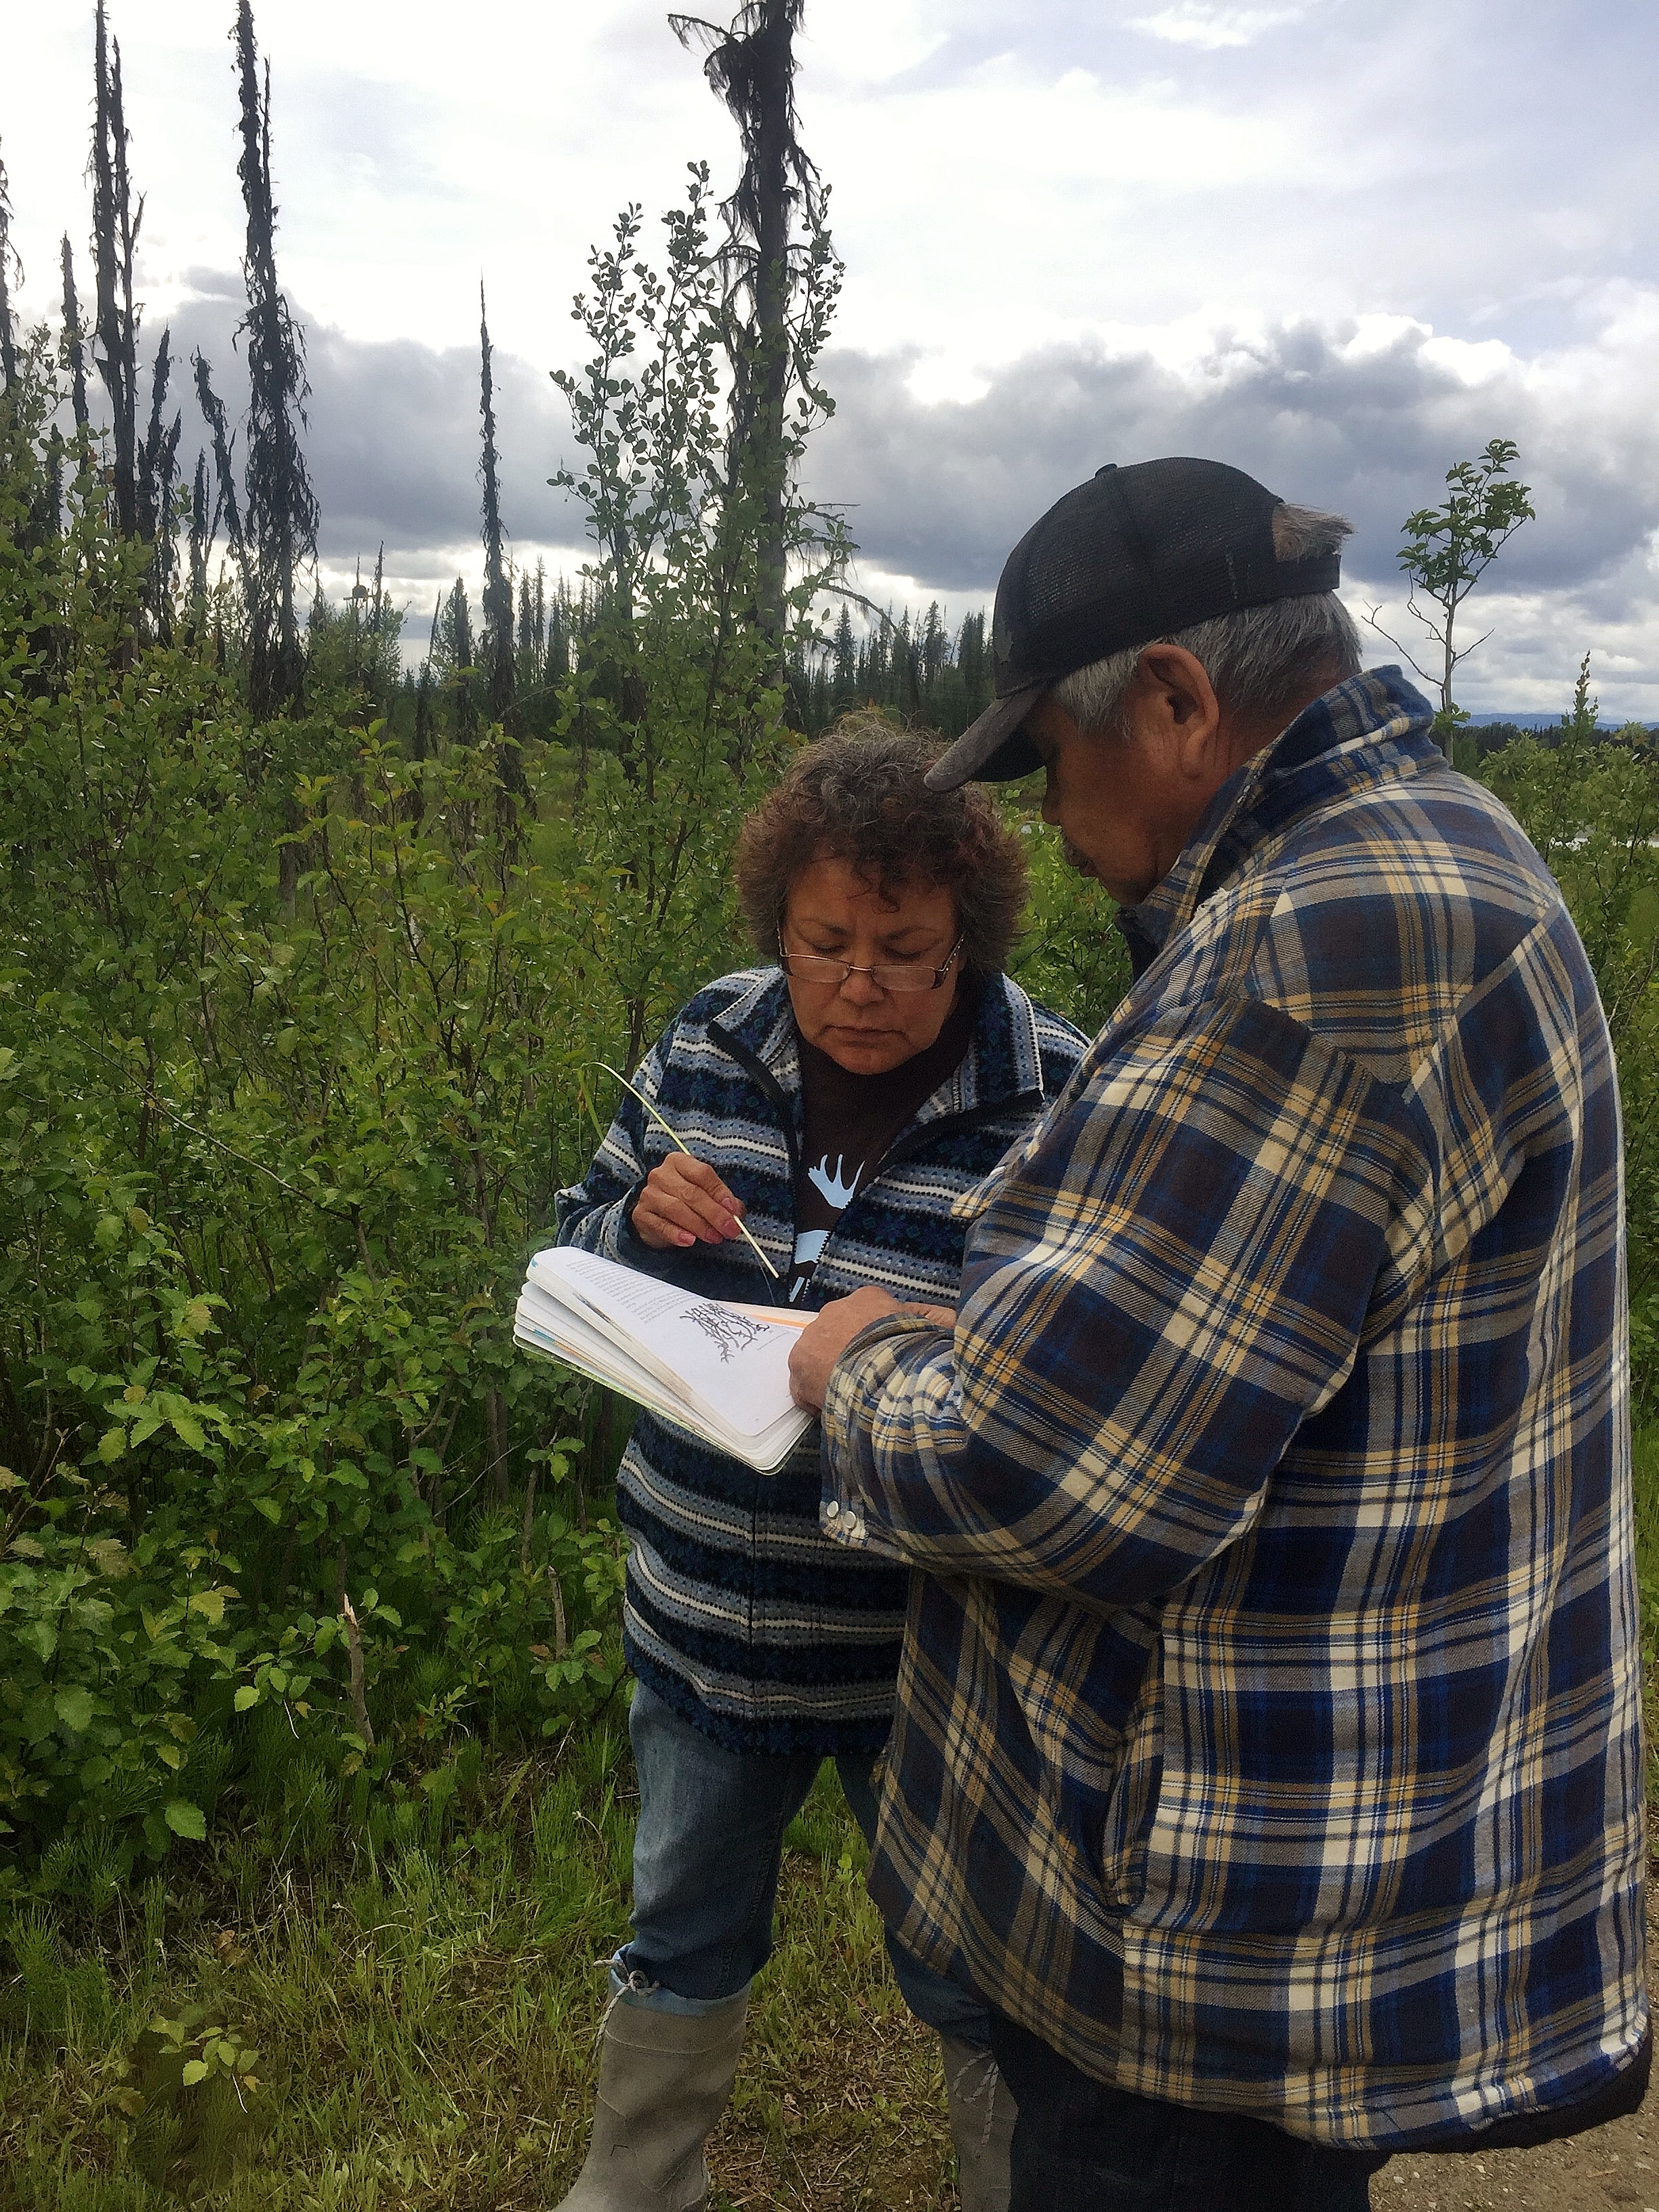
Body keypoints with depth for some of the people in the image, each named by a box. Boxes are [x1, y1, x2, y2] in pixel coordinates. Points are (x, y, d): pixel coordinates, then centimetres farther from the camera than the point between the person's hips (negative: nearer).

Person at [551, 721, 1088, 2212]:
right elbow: (576, 1249, 6)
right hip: (703, 1621, 4)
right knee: (683, 1938, 27)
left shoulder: (1054, 1107, -18)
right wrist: (643, 1219, -17)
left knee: (977, 1980, 20)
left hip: (928, 1650, -4)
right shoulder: (710, 1043, -5)